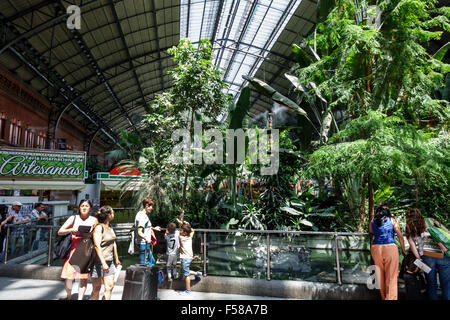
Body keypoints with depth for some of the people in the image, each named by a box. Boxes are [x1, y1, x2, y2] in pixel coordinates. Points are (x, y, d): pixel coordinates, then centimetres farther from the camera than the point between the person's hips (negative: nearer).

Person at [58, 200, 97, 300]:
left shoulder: (94, 220, 6)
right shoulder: (73, 218, 6)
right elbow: (60, 232, 4)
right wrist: (72, 230, -13)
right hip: (73, 249, 0)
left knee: (84, 277, -1)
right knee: (69, 277, -1)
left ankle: (80, 298, 13)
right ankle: (69, 296, 27)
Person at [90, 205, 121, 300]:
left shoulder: (110, 226, 10)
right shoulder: (99, 227, -15)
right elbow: (97, 246, -23)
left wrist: (116, 259, 23)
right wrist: (103, 263, -28)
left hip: (109, 261, 7)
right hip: (98, 261, -7)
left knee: (110, 287, 5)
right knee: (96, 289, 5)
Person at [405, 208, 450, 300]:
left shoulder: (409, 229, 10)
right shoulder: (430, 221, 12)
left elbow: (412, 244, 0)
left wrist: (419, 259, 1)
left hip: (427, 257, 0)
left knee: (431, 285, 13)